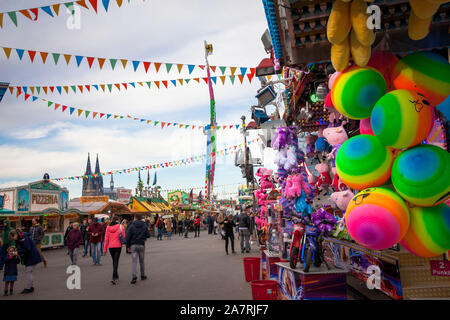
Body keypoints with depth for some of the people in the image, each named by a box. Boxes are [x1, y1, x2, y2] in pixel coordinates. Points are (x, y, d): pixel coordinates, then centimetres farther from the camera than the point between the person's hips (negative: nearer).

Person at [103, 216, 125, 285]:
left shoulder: (108, 227, 4)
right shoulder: (120, 226, -5)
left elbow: (106, 239, 4)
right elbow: (124, 236, -7)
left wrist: (105, 249, 7)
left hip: (110, 247, 4)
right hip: (118, 246, -4)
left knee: (114, 261, 19)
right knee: (116, 262, -4)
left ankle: (116, 276, 31)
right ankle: (114, 278, -15)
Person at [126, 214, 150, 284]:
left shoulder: (131, 226, -4)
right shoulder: (144, 225, 3)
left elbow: (128, 237, -6)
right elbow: (148, 235, 2)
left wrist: (128, 245, 4)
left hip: (133, 245, -2)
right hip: (142, 245, 2)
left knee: (134, 261, -1)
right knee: (142, 261, 14)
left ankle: (134, 276, -12)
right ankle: (143, 275, 21)